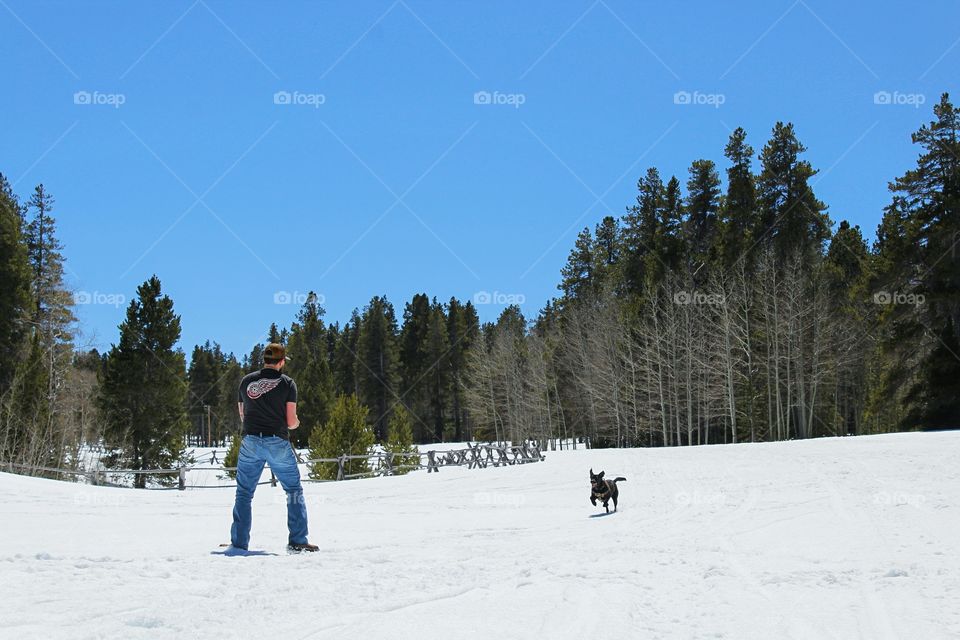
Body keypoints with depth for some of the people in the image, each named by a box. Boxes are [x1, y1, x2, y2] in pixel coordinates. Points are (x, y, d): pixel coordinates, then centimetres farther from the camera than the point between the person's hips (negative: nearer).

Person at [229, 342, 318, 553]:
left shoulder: (246, 381, 8)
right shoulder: (287, 383, -2)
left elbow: (242, 415, 15)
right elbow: (291, 421, -5)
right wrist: (296, 423, 17)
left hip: (250, 442, 2)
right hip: (278, 443, -2)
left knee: (244, 493, 11)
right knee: (294, 491, 9)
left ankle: (239, 542, 8)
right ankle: (297, 541, 4)